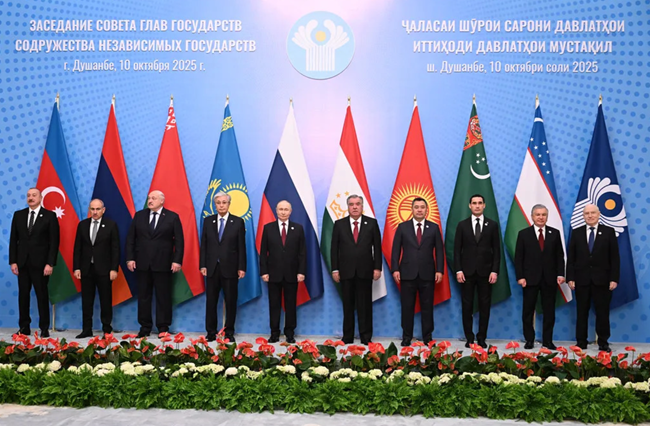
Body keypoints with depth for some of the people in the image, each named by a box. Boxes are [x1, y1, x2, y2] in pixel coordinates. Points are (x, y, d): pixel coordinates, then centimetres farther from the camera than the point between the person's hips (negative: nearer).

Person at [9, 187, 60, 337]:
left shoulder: (50, 216, -1)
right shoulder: (18, 215, 9)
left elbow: (54, 242, -5)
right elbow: (13, 240, 9)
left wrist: (50, 263, -11)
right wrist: (13, 261, 1)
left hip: (40, 263, -4)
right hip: (22, 263, 4)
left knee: (42, 296, 1)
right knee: (23, 295, 7)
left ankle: (44, 329, 8)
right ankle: (24, 327, 14)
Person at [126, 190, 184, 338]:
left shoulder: (172, 217, 0)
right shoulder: (139, 215, 8)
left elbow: (179, 241, -3)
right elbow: (130, 238, 8)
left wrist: (177, 261, -10)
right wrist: (130, 258, 0)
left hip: (163, 264, -3)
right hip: (142, 263, 3)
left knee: (163, 297, 2)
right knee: (143, 296, 7)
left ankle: (163, 328, 10)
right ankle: (145, 327, 15)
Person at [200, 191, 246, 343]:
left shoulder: (238, 222, 1)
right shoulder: (208, 221, 7)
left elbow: (241, 247, 0)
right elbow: (203, 244, 6)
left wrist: (242, 267, -5)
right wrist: (203, 265, 0)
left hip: (230, 268, -2)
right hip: (212, 268, 2)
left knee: (231, 301, 4)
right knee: (211, 301, 6)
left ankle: (229, 332, 14)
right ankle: (211, 332, 14)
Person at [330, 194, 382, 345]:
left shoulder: (372, 223, 4)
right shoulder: (339, 224, 5)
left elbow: (377, 247, 3)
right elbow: (334, 248, 4)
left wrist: (377, 267, -3)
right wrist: (335, 269, -1)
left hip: (365, 271, -1)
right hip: (346, 271, 1)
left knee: (365, 305, 3)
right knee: (347, 306, 6)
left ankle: (366, 337, 10)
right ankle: (347, 337, 13)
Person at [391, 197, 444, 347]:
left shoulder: (434, 227, 6)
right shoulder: (402, 227, 5)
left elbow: (439, 250, 5)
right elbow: (396, 250, 3)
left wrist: (440, 270, -4)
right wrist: (395, 269, -5)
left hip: (427, 274, 0)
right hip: (407, 273, 0)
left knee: (427, 307, 5)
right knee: (407, 307, 4)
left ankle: (427, 337, 14)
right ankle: (406, 337, 13)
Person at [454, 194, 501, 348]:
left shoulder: (492, 225, 5)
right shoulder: (462, 225, 5)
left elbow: (496, 250, 3)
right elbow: (457, 250, 3)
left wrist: (495, 271, -5)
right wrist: (458, 270, -6)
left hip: (485, 272, 0)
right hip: (467, 272, 0)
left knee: (484, 306, 3)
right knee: (467, 306, 3)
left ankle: (482, 338, 11)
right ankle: (469, 338, 11)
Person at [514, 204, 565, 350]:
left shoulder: (555, 233, 6)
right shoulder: (523, 234, 2)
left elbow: (559, 256, 6)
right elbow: (518, 258, -1)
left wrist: (560, 274, -4)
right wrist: (520, 277, -9)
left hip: (550, 278, 1)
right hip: (530, 278, -1)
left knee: (549, 311, 5)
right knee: (528, 311, 5)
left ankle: (547, 340, 13)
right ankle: (529, 340, 14)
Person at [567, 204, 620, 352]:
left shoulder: (609, 232, 2)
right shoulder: (576, 233, 6)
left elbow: (615, 258, 0)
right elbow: (570, 258, 5)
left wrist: (614, 279, -7)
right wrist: (570, 278, -3)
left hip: (602, 280, -1)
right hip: (581, 279, 1)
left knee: (602, 313, 4)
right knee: (582, 313, 6)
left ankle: (603, 343, 12)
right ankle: (581, 343, 13)